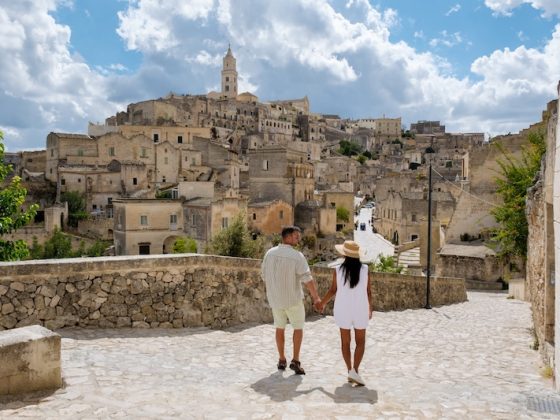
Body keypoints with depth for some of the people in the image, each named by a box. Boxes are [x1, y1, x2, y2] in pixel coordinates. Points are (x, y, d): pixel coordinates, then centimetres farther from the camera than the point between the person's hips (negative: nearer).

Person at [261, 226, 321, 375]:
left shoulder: (270, 253, -2)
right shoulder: (297, 256, -18)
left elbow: (265, 275, 7)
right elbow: (308, 279, -21)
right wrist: (316, 298, -15)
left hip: (275, 298, 4)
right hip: (293, 299, -4)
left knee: (280, 328, 19)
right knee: (298, 328, 12)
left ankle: (282, 360, 22)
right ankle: (295, 361, 5)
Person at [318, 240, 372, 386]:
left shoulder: (338, 270, -9)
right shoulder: (365, 269, -7)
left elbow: (333, 290, -5)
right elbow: (368, 291, -3)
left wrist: (322, 303, 10)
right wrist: (370, 308, 11)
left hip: (343, 309, 0)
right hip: (360, 310, 0)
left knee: (345, 341, 14)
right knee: (360, 341, 10)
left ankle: (350, 371, 15)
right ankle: (355, 371, -3)